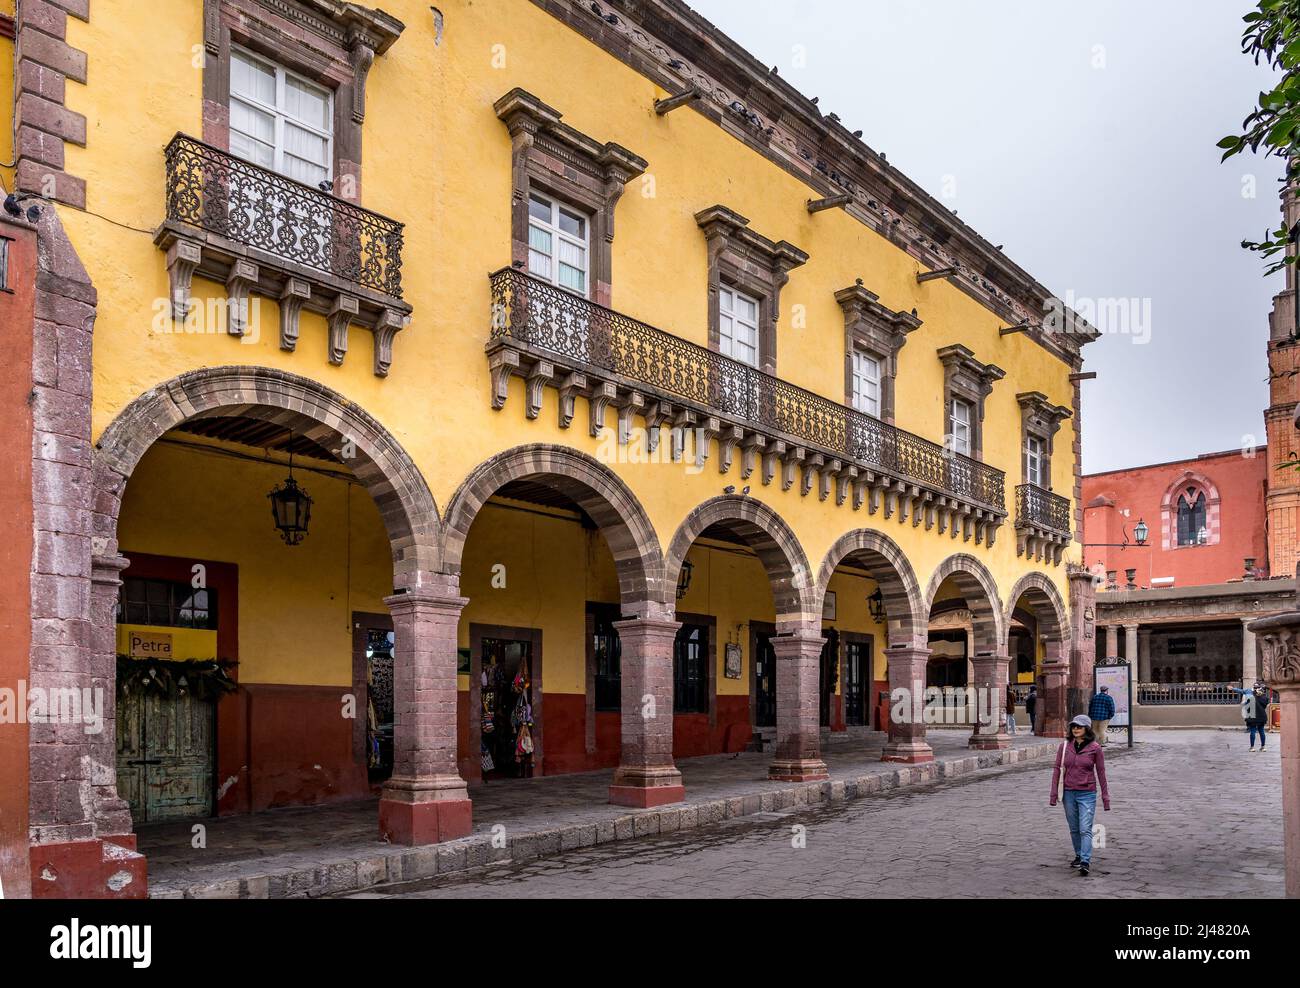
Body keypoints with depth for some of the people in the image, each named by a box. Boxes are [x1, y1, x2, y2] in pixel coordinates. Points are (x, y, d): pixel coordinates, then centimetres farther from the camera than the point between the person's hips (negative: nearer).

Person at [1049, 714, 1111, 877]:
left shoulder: (1095, 748, -5)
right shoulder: (1065, 746, 1)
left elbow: (1101, 772, 1)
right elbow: (1057, 769, 4)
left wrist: (1105, 797, 3)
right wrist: (1054, 794, 1)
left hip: (1087, 794, -3)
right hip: (1069, 793, 3)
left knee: (1085, 829, -10)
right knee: (1074, 829, 14)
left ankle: (1085, 862, -12)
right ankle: (1079, 856, 28)